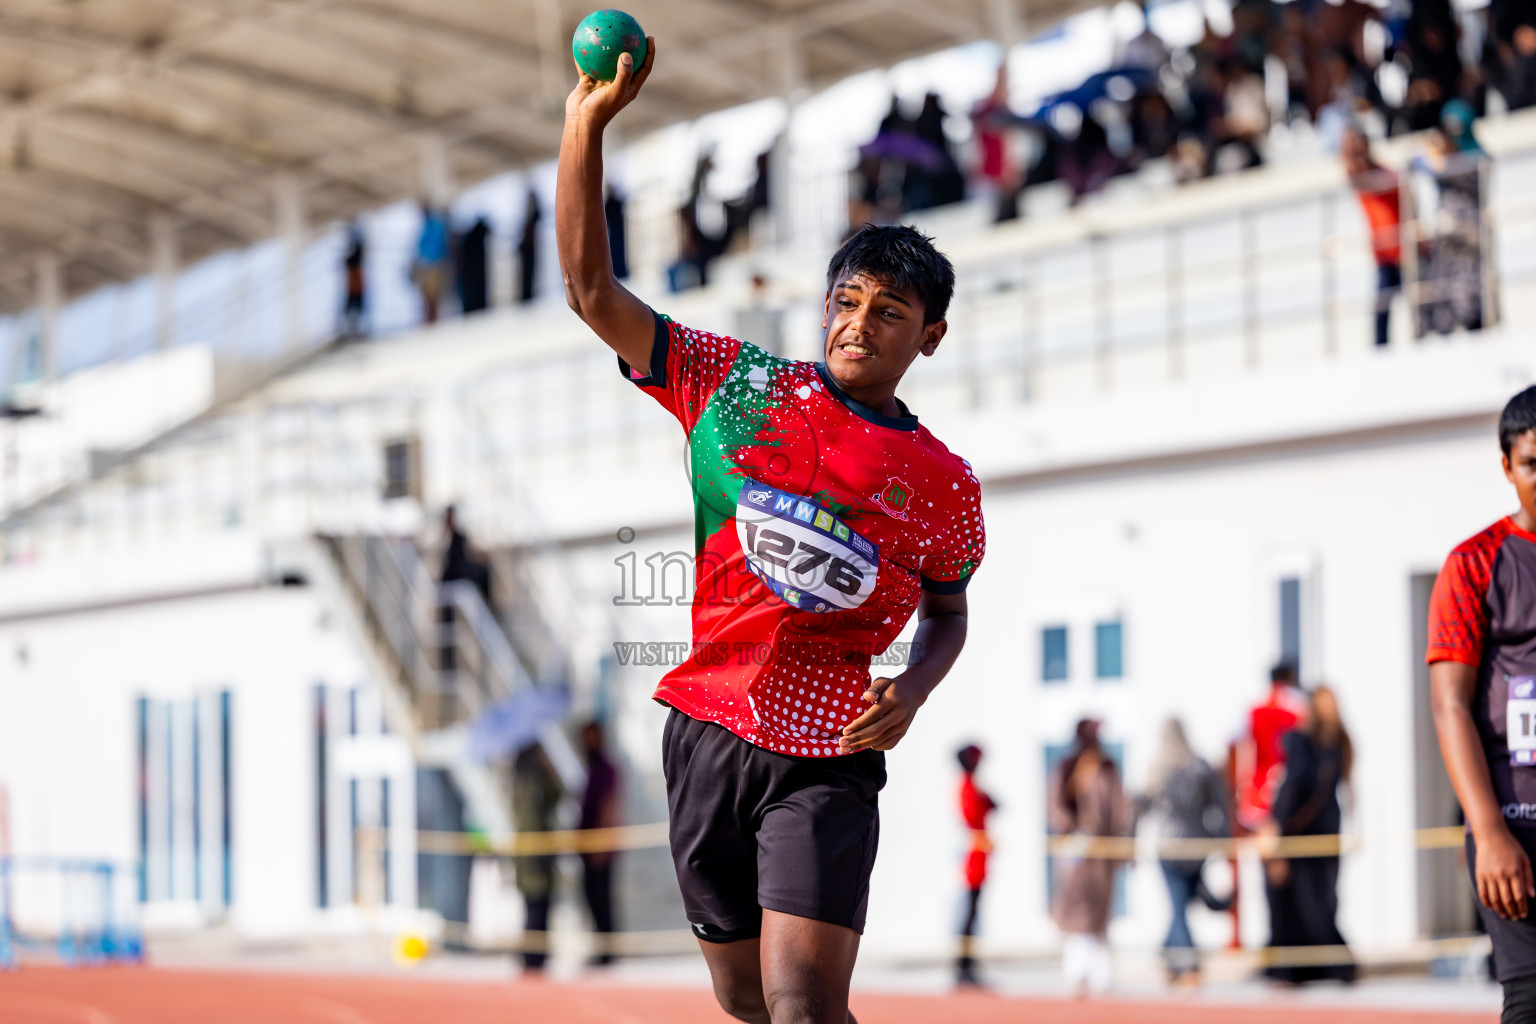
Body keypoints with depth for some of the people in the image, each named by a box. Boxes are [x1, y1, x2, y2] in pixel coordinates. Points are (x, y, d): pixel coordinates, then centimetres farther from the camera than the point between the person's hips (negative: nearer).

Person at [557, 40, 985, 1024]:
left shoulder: (944, 485, 3)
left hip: (829, 756, -2)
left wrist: (914, 689, -4)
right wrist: (588, 124, -9)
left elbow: (948, 611, 19)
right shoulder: (735, 381, 4)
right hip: (706, 730, 3)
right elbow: (593, 291, 0)